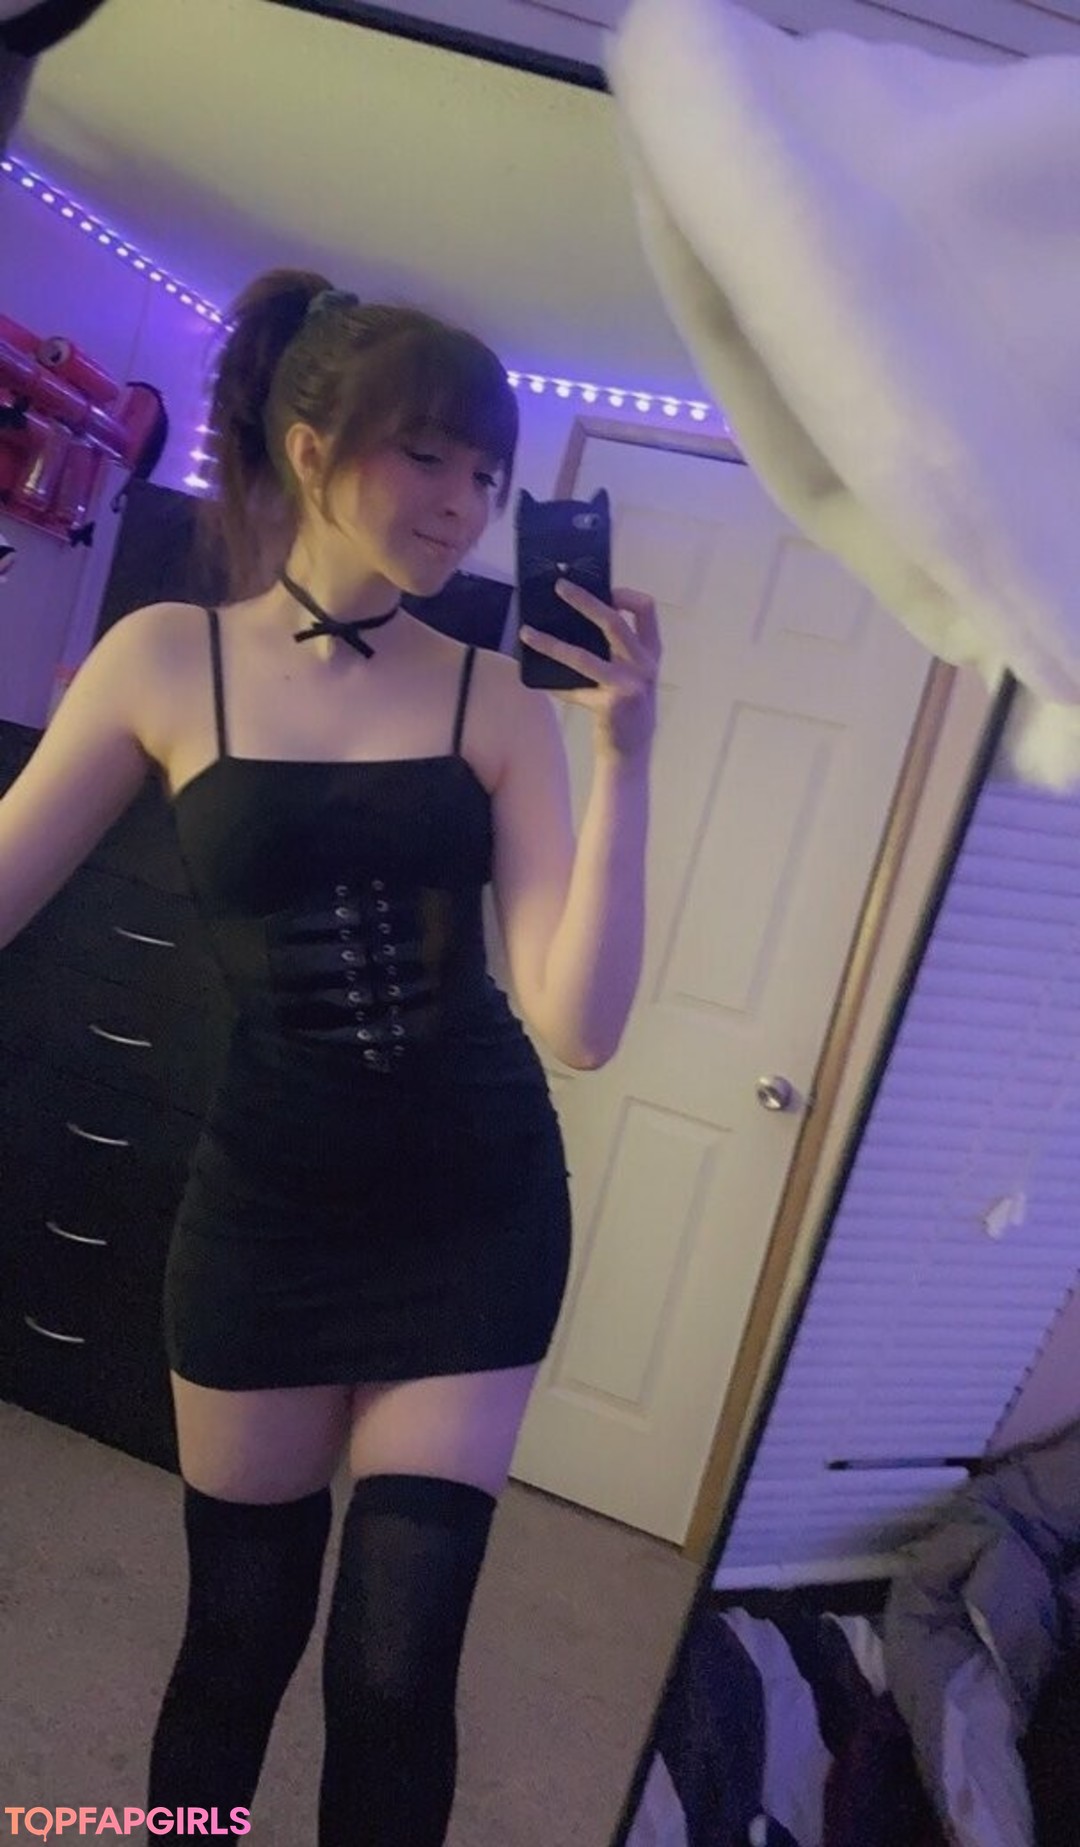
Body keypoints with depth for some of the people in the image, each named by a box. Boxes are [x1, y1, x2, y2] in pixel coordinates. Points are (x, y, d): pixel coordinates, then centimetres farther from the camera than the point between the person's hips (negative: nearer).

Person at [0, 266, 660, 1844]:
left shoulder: (500, 700, -7)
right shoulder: (165, 661, -5)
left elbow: (578, 1026, -14)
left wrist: (624, 759, -20)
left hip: (479, 1209, 0)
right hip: (266, 1204, 0)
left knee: (397, 1672, 6)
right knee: (238, 1642, 16)